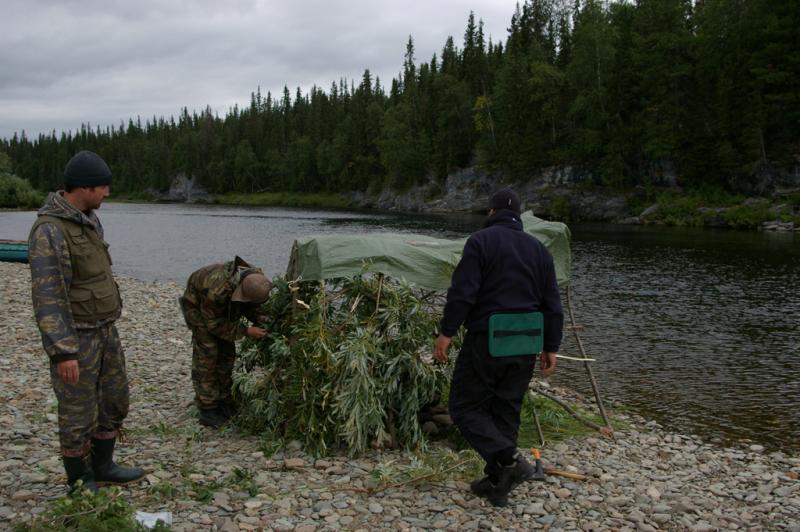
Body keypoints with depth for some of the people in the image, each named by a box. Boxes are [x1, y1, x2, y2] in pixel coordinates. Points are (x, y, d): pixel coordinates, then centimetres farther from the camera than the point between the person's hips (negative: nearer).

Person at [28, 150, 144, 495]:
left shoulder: (88, 220, 7)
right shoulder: (49, 231, -22)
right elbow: (47, 296, -25)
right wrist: (63, 352, -27)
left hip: (104, 330, 9)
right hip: (73, 338, -9)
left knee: (114, 402, 17)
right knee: (79, 414, 4)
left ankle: (102, 469, 34)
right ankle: (81, 486, 21)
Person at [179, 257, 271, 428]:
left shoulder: (255, 278, -27)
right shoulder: (216, 290, -45)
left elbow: (248, 306, -4)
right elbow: (213, 324, -29)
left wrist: (258, 317, -24)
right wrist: (246, 331, -32)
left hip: (223, 305, 6)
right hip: (198, 306, -6)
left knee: (227, 351, 5)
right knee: (207, 352, -12)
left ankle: (224, 402, 16)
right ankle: (207, 409, -5)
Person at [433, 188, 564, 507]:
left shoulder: (481, 241, -5)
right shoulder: (539, 248, 13)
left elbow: (462, 292, -15)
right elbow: (552, 304, 11)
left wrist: (446, 332, -10)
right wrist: (550, 347, 16)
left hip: (486, 340, -6)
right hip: (525, 346, 6)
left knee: (465, 407, 5)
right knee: (506, 411, 15)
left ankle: (509, 460, -12)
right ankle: (497, 482, 18)